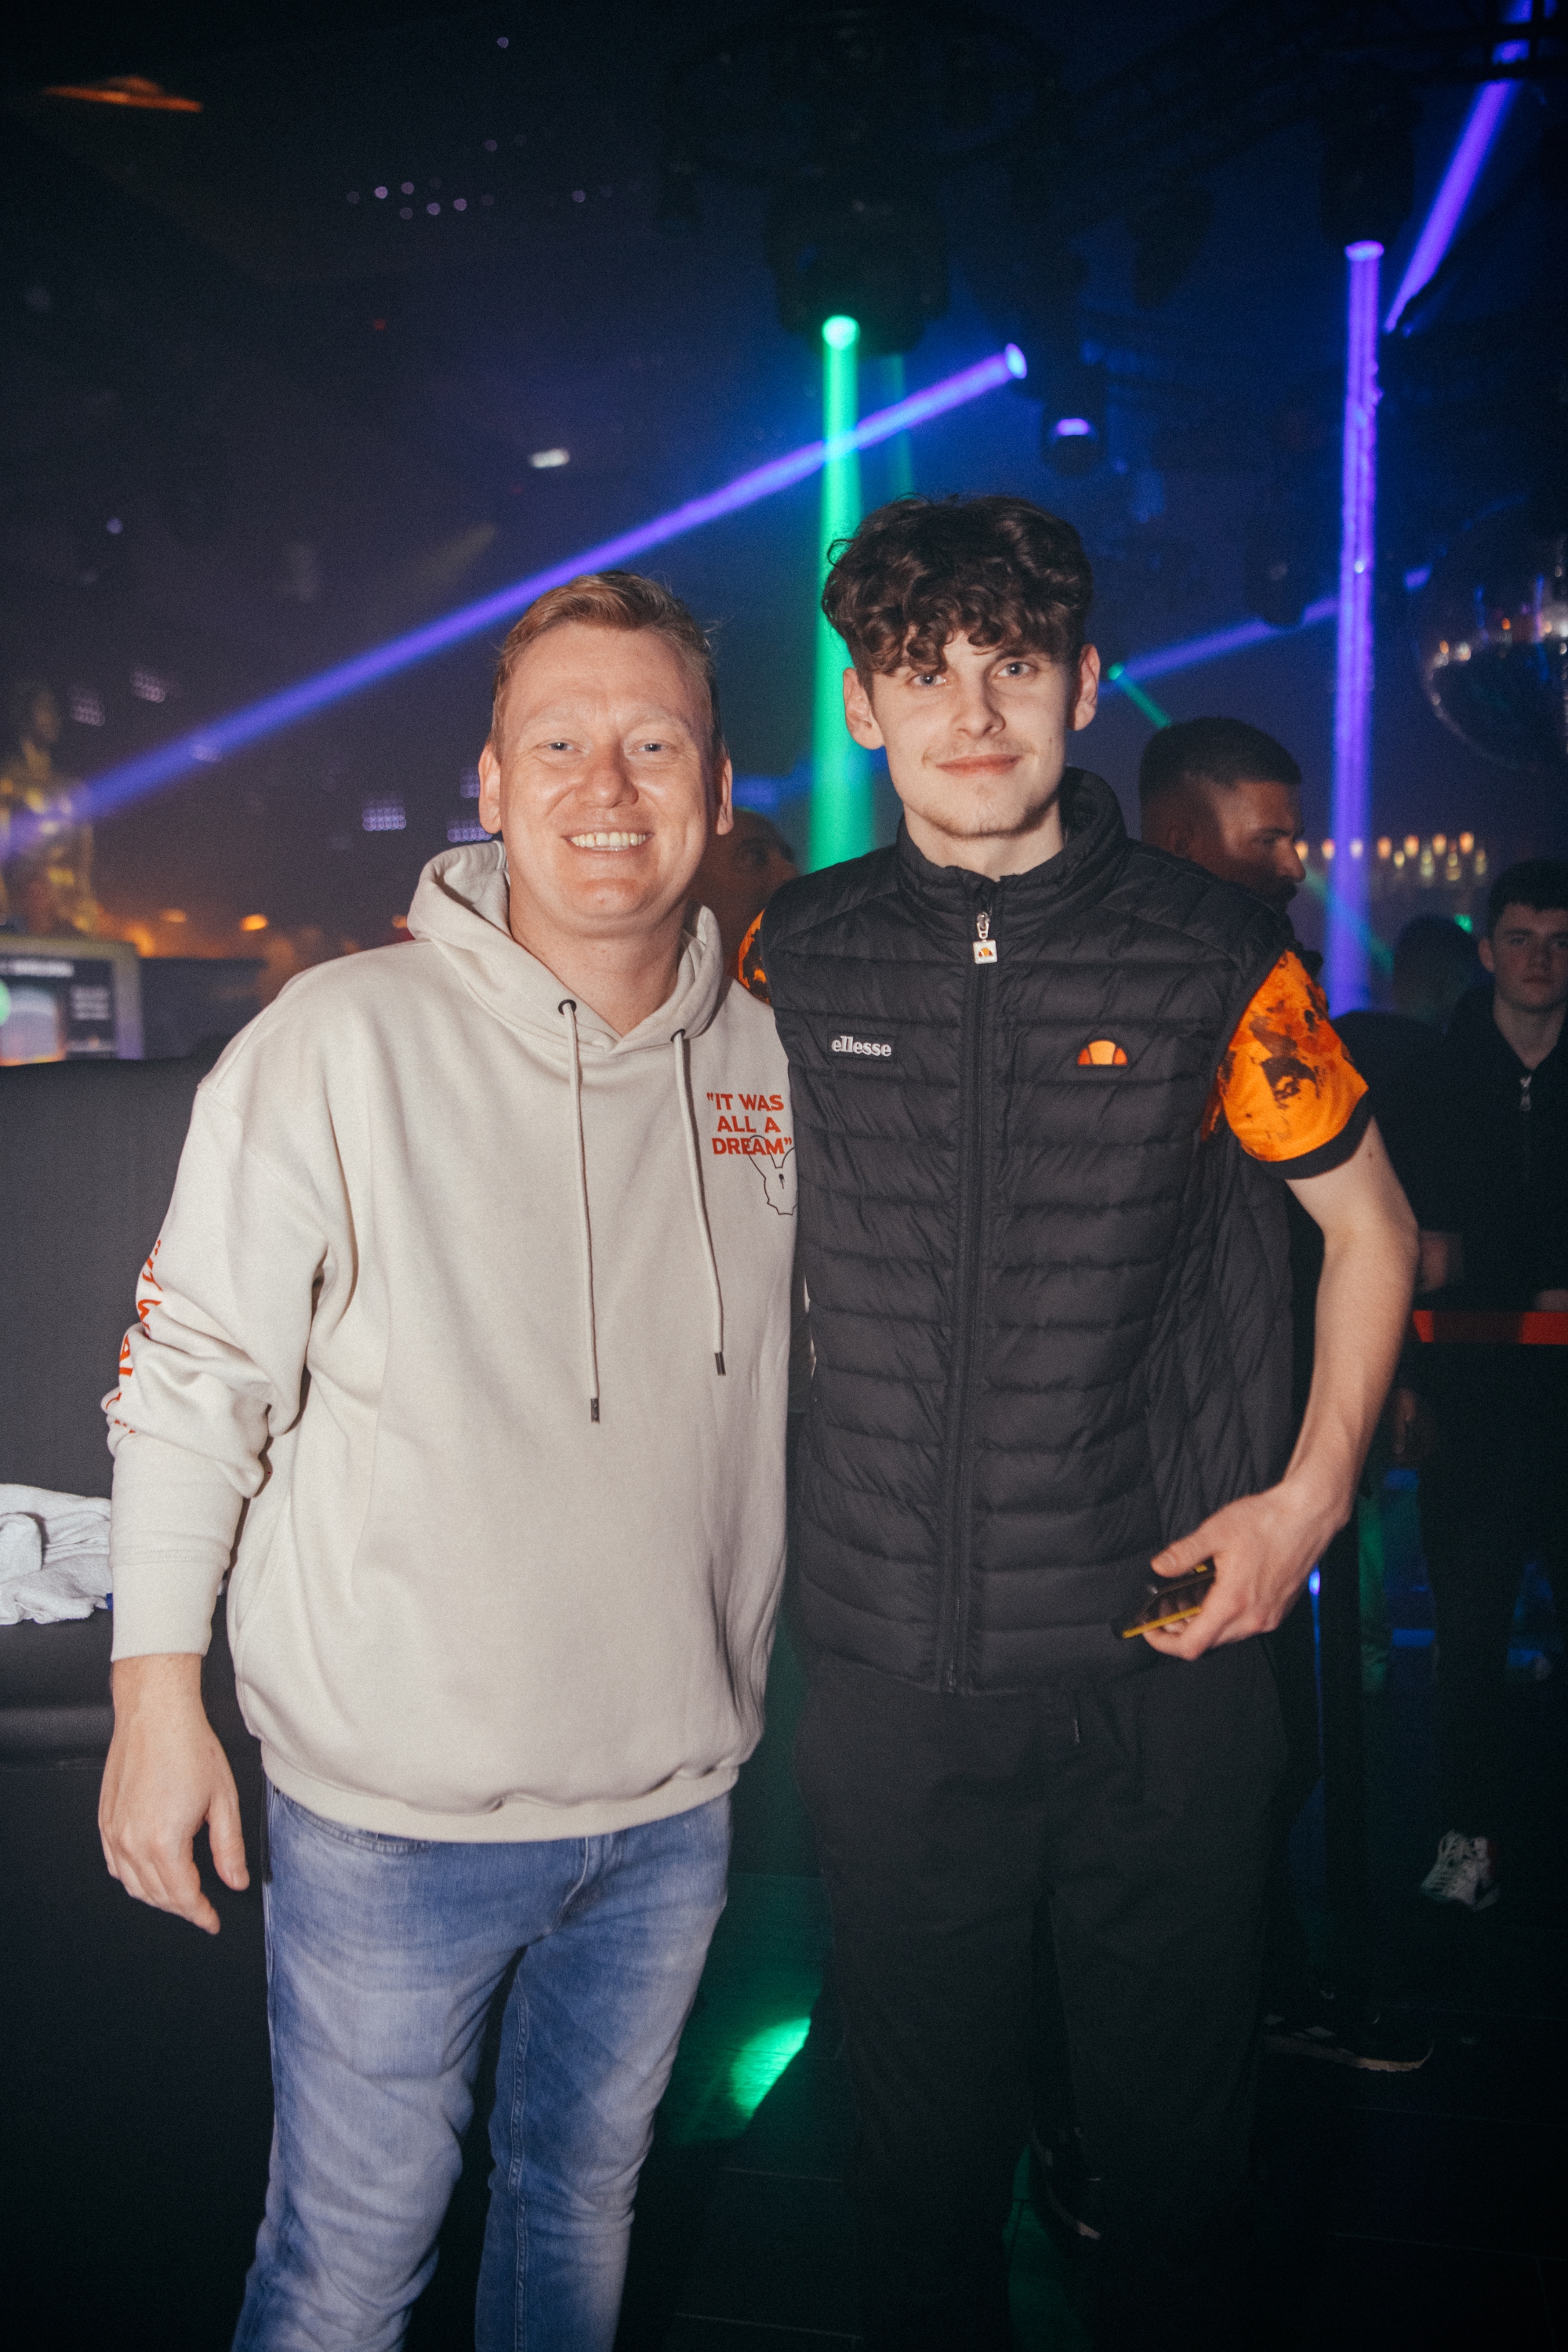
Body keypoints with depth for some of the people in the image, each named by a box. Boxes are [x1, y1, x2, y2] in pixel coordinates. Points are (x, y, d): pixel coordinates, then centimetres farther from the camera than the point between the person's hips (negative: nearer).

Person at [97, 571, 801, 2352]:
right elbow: (191, 1377, -9)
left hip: (674, 1797, 4)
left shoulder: (770, 1063, 0)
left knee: (583, 2200, 24)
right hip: (393, 1803, -4)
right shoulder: (343, 1040, -14)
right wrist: (157, 1690, -8)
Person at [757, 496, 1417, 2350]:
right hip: (887, 1668, 1)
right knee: (921, 2148, 17)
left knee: (1178, 2143, 16)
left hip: (1161, 1660, -1)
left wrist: (1315, 1492, -1)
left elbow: (1368, 1220, 8)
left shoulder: (1211, 958, -5)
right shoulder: (791, 960, -1)